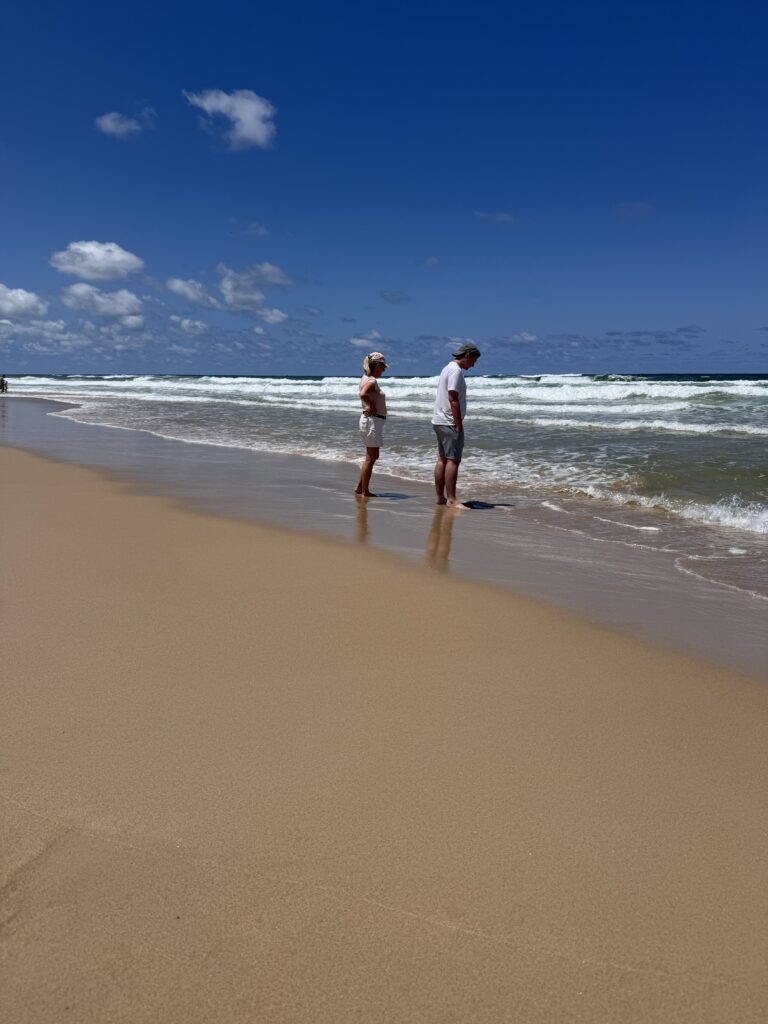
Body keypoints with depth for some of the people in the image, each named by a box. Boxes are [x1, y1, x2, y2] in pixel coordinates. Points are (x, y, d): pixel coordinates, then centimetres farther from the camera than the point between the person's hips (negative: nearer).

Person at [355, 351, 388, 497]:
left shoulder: (366, 378, 11)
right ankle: (365, 491, 5)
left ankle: (359, 487, 22)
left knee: (371, 456, 18)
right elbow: (363, 394, -37)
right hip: (373, 420, -10)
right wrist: (371, 406, -21)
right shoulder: (372, 381, -17)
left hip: (370, 420, 10)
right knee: (371, 457, -2)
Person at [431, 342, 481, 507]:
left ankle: (440, 497, 15)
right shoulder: (456, 370, -14)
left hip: (440, 421, 11)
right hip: (450, 422, -11)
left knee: (442, 459, 11)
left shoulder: (448, 368, 18)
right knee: (453, 460, -11)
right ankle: (451, 499, -12)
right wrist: (459, 425, -19)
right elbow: (453, 399, -20)